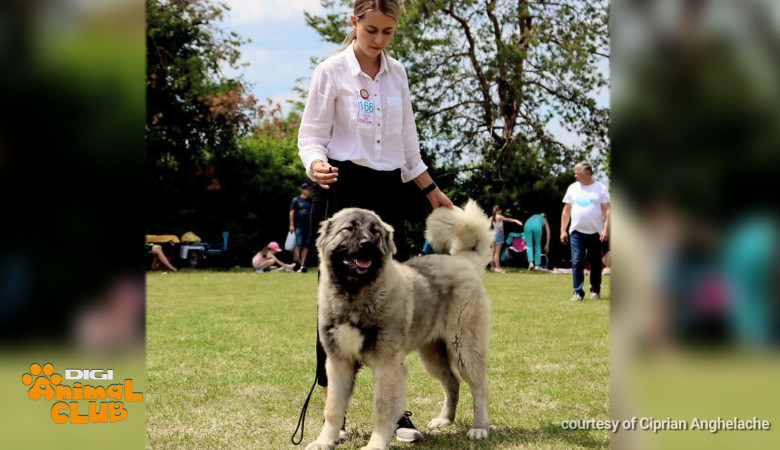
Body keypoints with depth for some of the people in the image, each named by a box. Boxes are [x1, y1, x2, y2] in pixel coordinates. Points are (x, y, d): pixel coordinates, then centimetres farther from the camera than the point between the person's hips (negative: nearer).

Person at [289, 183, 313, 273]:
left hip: (308, 227, 4)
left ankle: (302, 265, 8)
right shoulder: (296, 200, 3)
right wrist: (291, 225, -6)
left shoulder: (311, 201, 14)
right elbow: (292, 212, 0)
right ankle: (296, 263, 1)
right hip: (298, 227, -4)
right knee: (298, 245, -8)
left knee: (306, 246, 4)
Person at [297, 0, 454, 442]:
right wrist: (317, 165, -26)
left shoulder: (397, 73, 11)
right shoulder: (332, 71, -4)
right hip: (343, 190, -5)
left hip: (388, 191, 5)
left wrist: (432, 190, 19)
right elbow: (312, 135, -5)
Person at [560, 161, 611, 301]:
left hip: (595, 232, -2)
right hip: (577, 232, 2)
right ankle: (578, 292, -8)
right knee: (577, 262, -8)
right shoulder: (573, 188, 10)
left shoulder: (601, 188, 1)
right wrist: (563, 230, 6)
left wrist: (606, 229, -13)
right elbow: (566, 210, 12)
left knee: (595, 263, 6)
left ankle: (595, 290, 19)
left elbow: (607, 210, -2)